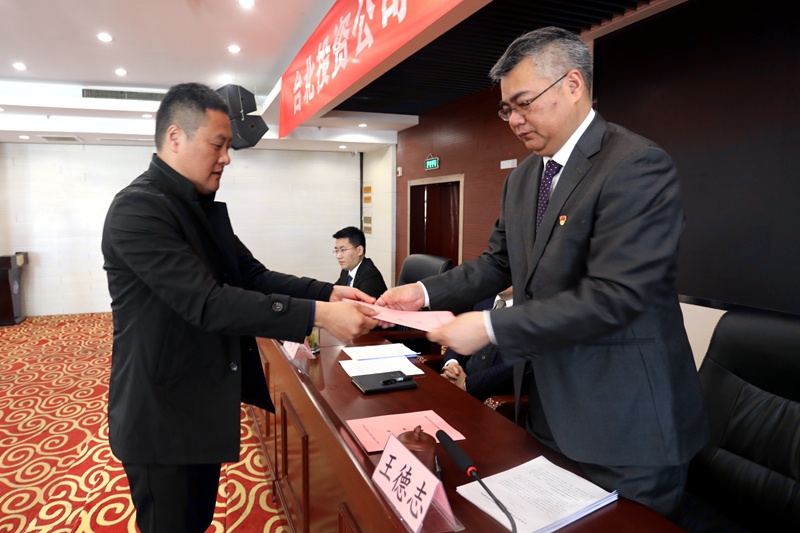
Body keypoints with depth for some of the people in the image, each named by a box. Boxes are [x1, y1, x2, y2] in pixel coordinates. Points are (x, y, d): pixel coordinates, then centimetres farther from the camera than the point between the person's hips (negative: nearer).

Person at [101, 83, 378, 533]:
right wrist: (317, 315, -32)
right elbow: (206, 302, -30)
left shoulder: (207, 208, 8)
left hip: (206, 405, 8)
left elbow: (252, 274, 5)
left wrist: (327, 293, -9)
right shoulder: (138, 208, -22)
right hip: (164, 416, -8)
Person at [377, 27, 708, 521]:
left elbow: (613, 296, -26)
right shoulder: (522, 177, 8)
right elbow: (498, 262, 11)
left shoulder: (638, 165, -19)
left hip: (627, 421, -7)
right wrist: (425, 291, -3)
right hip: (553, 405, 7)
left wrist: (491, 328, -24)